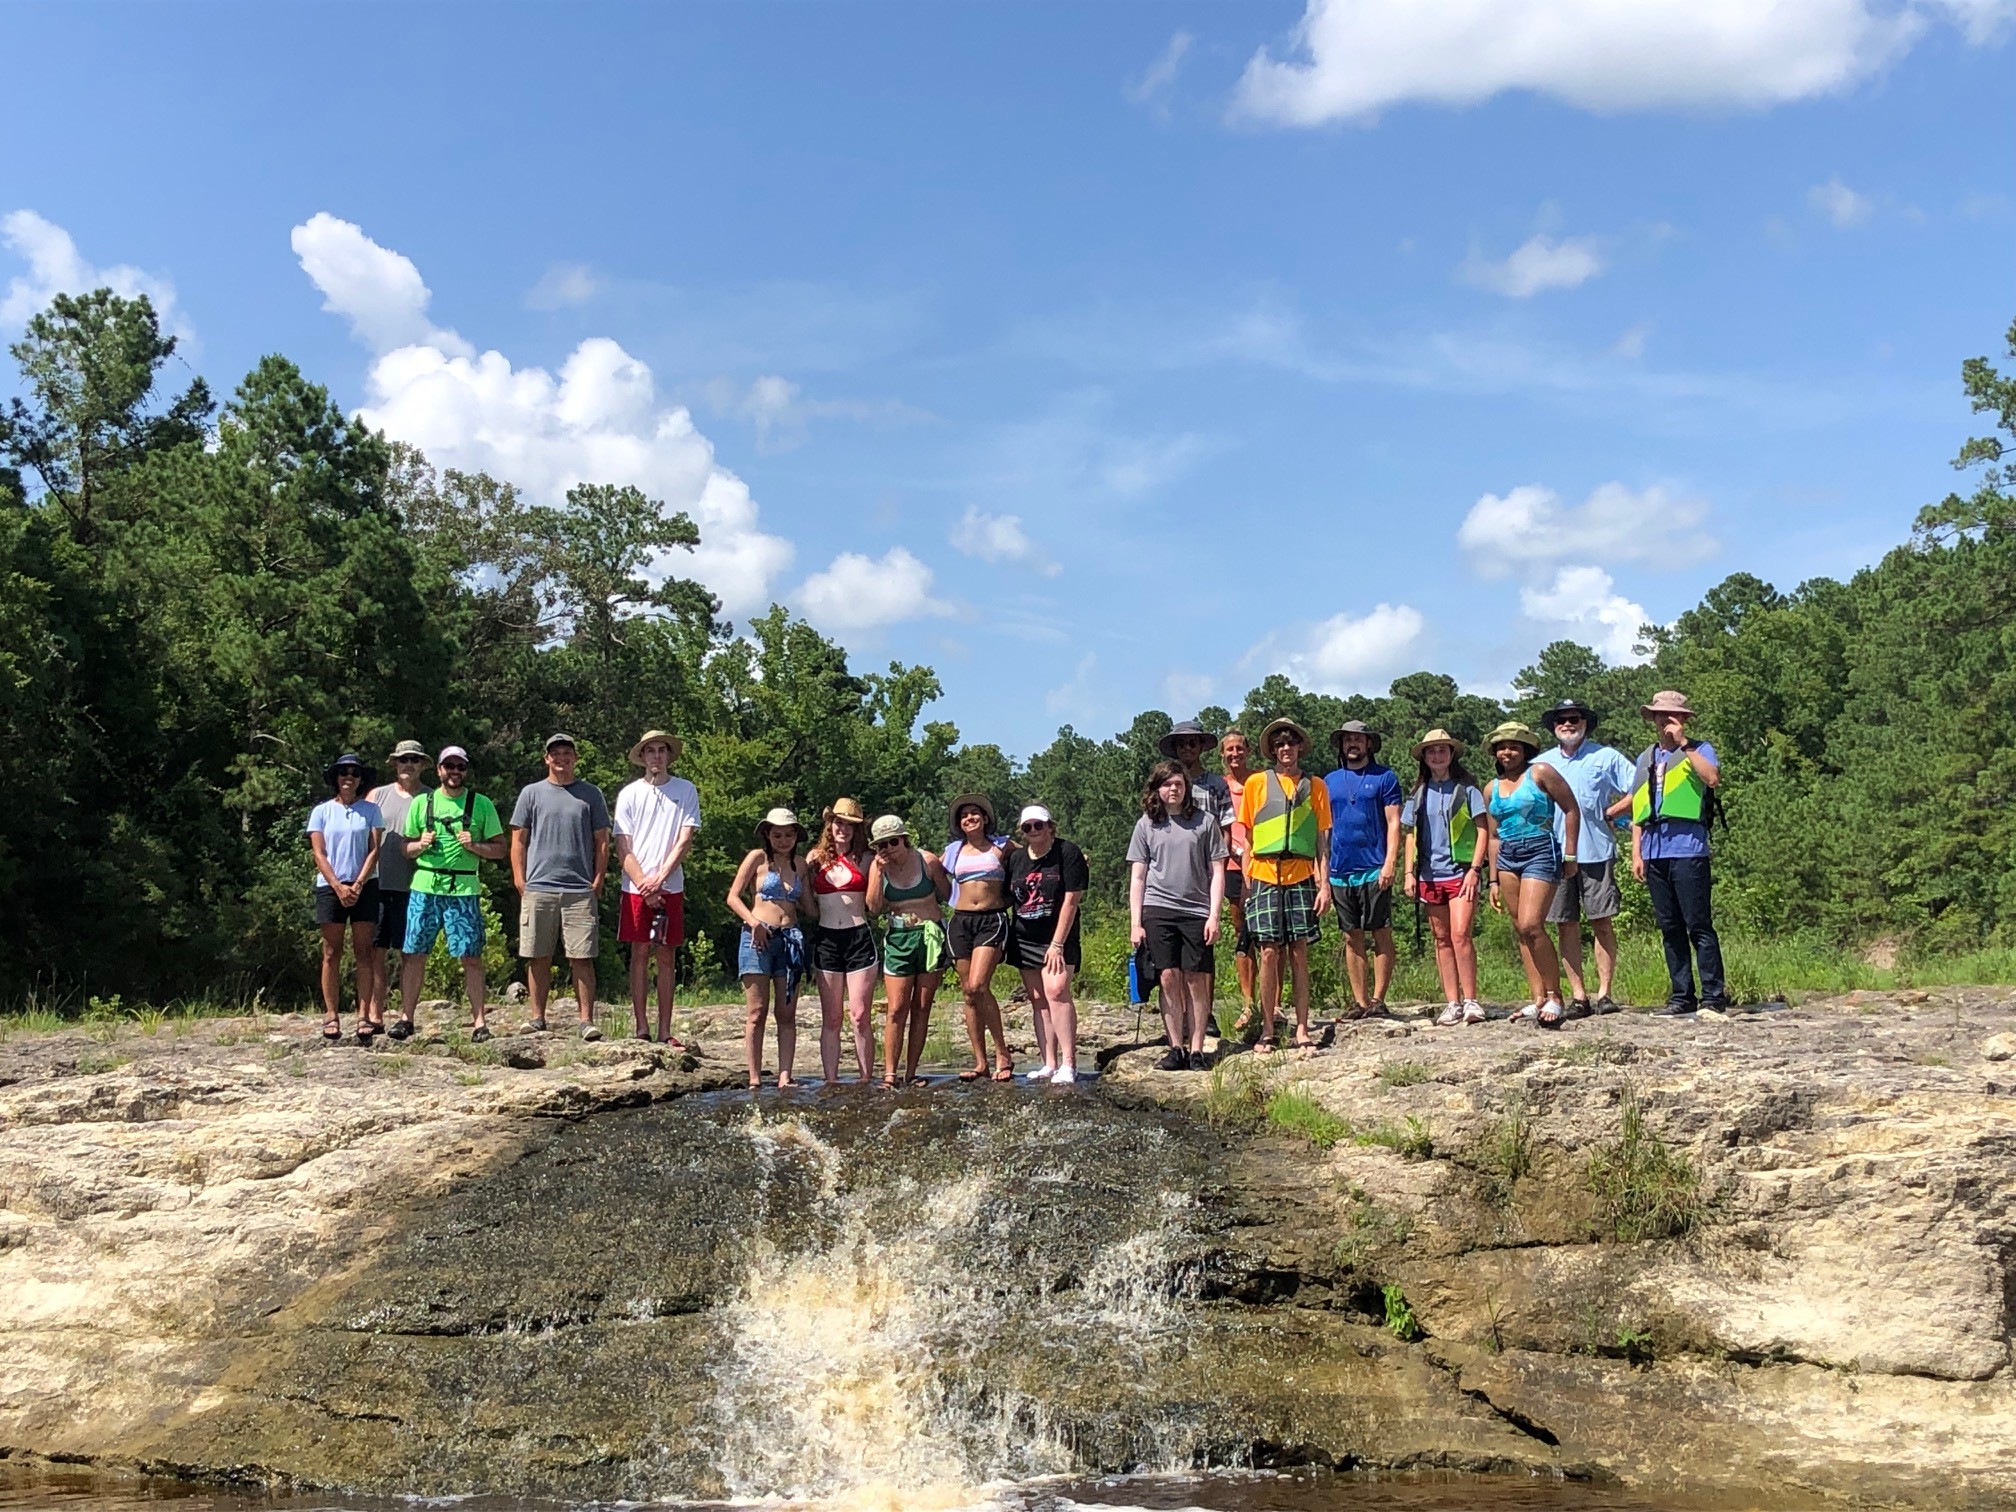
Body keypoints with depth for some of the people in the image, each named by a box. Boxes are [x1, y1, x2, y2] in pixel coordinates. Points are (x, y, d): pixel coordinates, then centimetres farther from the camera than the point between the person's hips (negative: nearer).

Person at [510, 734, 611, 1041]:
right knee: (539, 958, 4)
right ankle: (538, 1019, 12)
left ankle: (587, 1021, -3)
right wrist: (520, 880, 0)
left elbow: (601, 841, 11)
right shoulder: (531, 794, 11)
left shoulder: (591, 794, 11)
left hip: (580, 891, -1)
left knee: (581, 958, -4)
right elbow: (518, 840, 10)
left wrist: (598, 882, 2)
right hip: (538, 889, 1)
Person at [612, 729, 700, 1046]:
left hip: (671, 887, 0)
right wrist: (644, 885, -8)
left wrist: (659, 878, -11)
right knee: (640, 955, 2)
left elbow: (685, 840, -1)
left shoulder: (686, 791, 5)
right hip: (635, 887, 0)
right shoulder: (629, 794, 5)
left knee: (667, 957, 3)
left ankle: (665, 1032, 7)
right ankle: (641, 1029, 6)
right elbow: (622, 847, 2)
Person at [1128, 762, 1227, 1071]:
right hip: (1158, 909, 1)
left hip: (1196, 911, -1)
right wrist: (1135, 923, 3)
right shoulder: (1146, 824, 9)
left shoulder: (1205, 821, 6)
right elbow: (1137, 877, 10)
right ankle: (1176, 1048, 2)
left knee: (1196, 980, -2)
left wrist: (1214, 916, -2)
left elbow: (1217, 872, 6)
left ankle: (1196, 1049, 3)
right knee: (1169, 978, -4)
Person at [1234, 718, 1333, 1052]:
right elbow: (1245, 835, 10)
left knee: (1299, 953, 0)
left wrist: (1324, 884, 2)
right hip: (1265, 875, -1)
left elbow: (1323, 839, 10)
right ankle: (1267, 1031, 1)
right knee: (1269, 952, -4)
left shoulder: (1314, 787, 11)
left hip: (1301, 877, 1)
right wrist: (1246, 882, 3)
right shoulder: (1256, 783, 9)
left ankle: (1302, 1031, 4)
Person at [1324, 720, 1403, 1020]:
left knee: (1381, 934, -2)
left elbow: (1393, 823, -2)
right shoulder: (1330, 781, 14)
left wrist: (1389, 863, -13)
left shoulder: (1384, 777, 3)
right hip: (1340, 871, 4)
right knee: (1352, 937, 6)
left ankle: (1378, 999, 0)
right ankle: (1360, 1001, 9)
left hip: (1374, 870, -4)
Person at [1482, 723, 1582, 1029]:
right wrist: (1494, 880, 16)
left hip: (1541, 852, -6)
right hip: (1508, 857, 6)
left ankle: (1554, 997, -8)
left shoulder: (1540, 774, -1)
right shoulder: (1492, 789, 15)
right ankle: (1538, 1000, 5)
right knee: (1522, 932, 3)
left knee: (1531, 925, -18)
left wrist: (1570, 855, -4)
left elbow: (1572, 810, 0)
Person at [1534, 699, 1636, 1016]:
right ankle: (1578, 996, 6)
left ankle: (1604, 993, 3)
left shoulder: (1605, 757, 7)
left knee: (1601, 922, -2)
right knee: (1566, 926, 2)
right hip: (1554, 853, 3)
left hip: (1596, 851, -3)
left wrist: (1610, 812, -1)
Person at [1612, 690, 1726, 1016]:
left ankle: (1714, 995, -4)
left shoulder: (1699, 750, 6)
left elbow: (1713, 778, -16)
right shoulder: (1645, 759, 21)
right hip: (1654, 851, 6)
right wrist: (1636, 853, 12)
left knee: (1698, 925, -7)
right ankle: (1681, 995, 12)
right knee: (1669, 928, 7)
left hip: (1688, 848, -6)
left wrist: (1683, 744, -13)